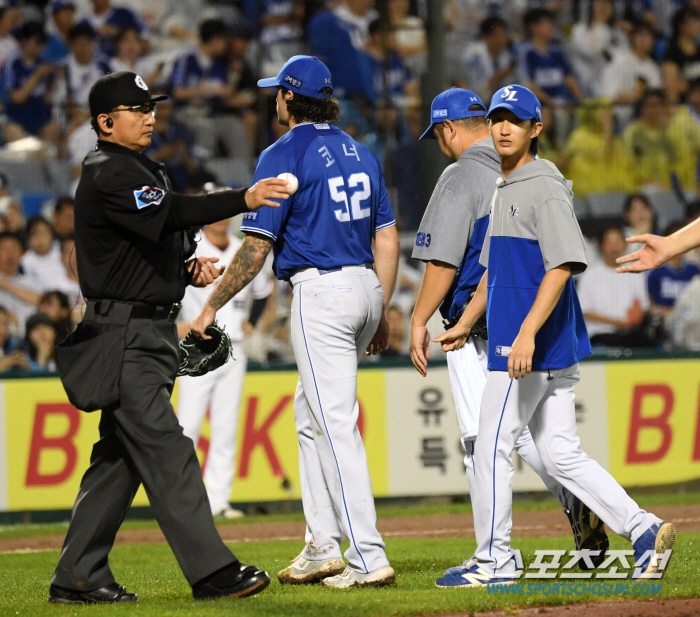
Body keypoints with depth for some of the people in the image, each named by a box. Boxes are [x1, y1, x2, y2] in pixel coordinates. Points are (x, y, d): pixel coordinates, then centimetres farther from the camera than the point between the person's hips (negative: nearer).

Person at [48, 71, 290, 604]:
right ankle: (212, 571, -19)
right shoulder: (107, 174, -13)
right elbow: (170, 213, -28)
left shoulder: (143, 171, 20)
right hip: (124, 335, -10)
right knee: (164, 448, -14)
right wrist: (244, 199, -38)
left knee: (120, 455, 10)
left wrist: (188, 266, 5)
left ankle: (77, 578, 13)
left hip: (151, 333, 10)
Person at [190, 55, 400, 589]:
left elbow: (257, 247, -12)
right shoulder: (360, 153, 14)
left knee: (337, 425, -9)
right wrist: (381, 313, 21)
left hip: (321, 293, -8)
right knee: (312, 414, 20)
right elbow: (387, 237, 15)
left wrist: (211, 309, -4)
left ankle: (370, 558, -14)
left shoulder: (284, 155, -9)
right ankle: (323, 549, 20)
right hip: (366, 287, 8)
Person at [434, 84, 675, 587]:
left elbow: (562, 265, -22)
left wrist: (527, 334, -28)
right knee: (561, 455, 8)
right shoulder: (504, 190, 18)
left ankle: (495, 561, 2)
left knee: (493, 446, -4)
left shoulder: (545, 187, -12)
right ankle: (644, 530, 6)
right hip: (551, 351, 9)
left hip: (538, 344, -9)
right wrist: (465, 325, 28)